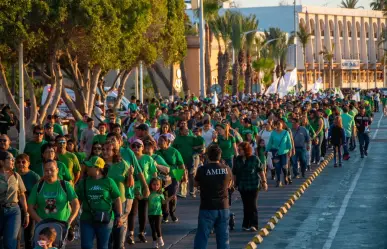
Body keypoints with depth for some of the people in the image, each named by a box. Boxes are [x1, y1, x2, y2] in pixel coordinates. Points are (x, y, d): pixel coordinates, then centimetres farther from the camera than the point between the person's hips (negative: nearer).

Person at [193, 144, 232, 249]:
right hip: (223, 208, 3)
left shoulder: (202, 169, -12)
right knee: (223, 237, 10)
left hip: (207, 208, -3)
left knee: (202, 237, 4)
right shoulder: (227, 169, -3)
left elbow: (196, 184, 5)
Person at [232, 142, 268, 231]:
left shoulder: (254, 159, -10)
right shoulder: (237, 159, 1)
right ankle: (246, 224, 14)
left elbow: (261, 170, -2)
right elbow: (234, 173, 10)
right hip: (242, 186, 4)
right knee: (246, 205, 8)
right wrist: (235, 183, 13)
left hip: (253, 185, -4)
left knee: (253, 205, -6)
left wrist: (264, 181, -1)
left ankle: (254, 225, -6)